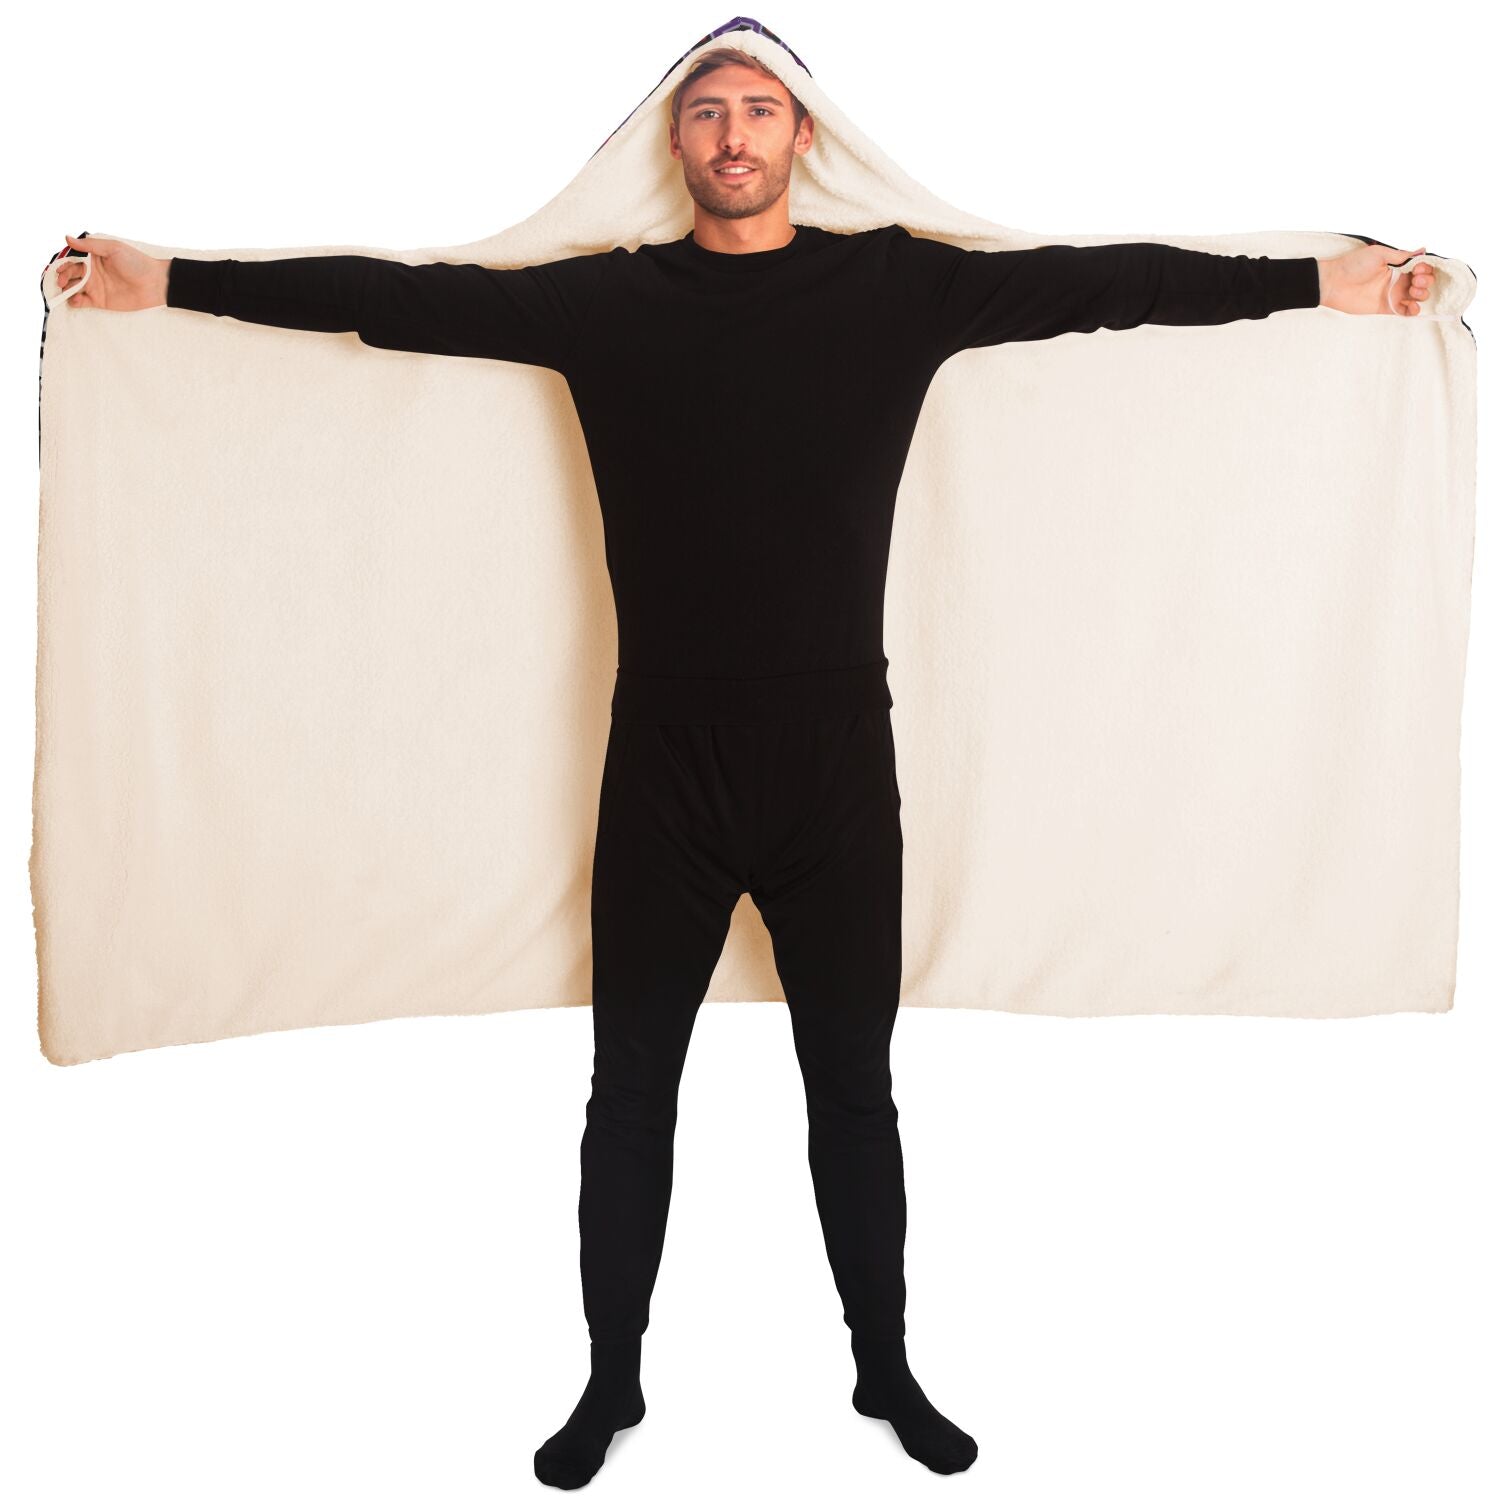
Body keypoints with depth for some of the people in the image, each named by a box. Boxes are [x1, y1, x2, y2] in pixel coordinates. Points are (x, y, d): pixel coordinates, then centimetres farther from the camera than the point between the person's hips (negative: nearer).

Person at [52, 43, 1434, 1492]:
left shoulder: (895, 283, 3)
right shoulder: (607, 299, 4)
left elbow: (1107, 280, 1)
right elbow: (398, 297, 4)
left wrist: (1327, 281, 0)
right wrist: (169, 282, 3)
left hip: (840, 775, 0)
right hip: (661, 775, 1)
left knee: (855, 1090, 14)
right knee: (629, 1091, 11)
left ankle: (885, 1367, 34)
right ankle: (611, 1381, 31)